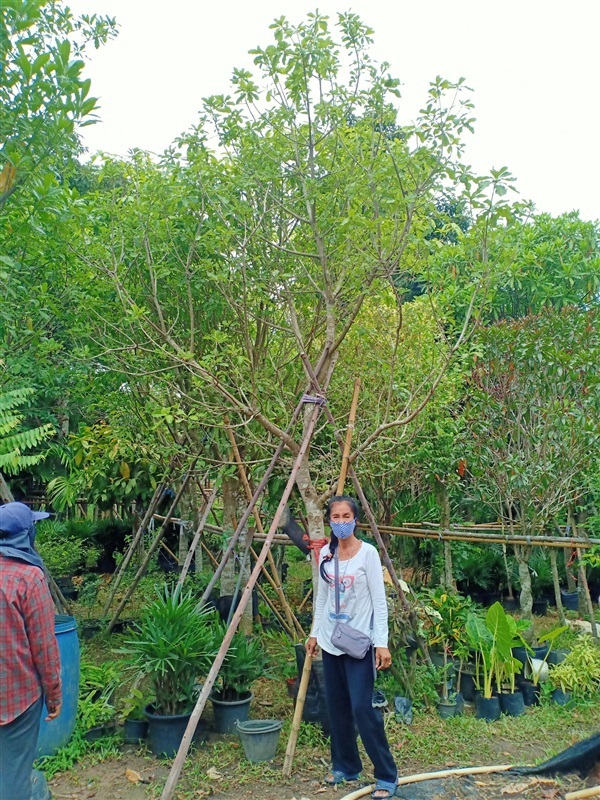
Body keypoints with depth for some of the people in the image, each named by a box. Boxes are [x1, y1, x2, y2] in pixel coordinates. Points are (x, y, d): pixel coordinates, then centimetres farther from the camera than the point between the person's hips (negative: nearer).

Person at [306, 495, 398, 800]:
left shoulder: (367, 552, -11)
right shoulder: (325, 553, 4)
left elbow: (379, 600, -12)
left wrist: (382, 642, -16)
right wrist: (315, 633, 14)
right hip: (330, 640, 6)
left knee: (362, 708, -8)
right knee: (337, 706, 11)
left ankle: (387, 775, 5)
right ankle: (345, 766, 28)